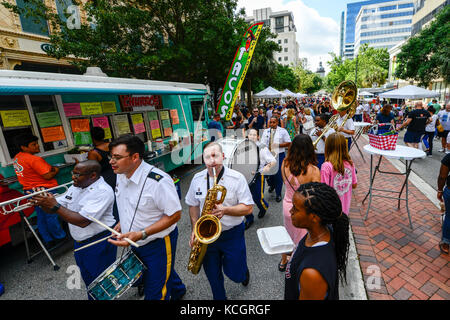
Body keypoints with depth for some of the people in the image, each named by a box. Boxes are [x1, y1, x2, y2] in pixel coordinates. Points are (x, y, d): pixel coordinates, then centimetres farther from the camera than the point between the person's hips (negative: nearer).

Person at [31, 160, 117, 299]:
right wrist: (42, 202, -12)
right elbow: (54, 209, 10)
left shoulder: (103, 191, -25)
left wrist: (55, 205, -25)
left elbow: (82, 221, -30)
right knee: (88, 280, 26)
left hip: (99, 244, -8)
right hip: (80, 242, 8)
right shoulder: (75, 187, 3)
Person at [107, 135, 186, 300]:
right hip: (136, 243, 9)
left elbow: (174, 215, -25)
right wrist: (122, 222, 4)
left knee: (155, 293, 6)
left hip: (158, 243, -8)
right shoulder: (121, 175, -3)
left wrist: (141, 234, -30)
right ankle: (178, 291, 57)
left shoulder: (158, 181, -30)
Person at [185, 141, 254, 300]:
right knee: (213, 277, 18)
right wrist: (195, 230, -2)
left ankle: (243, 268, 47)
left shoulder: (237, 178, -15)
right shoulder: (197, 179, -3)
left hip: (232, 234, -3)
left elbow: (248, 208, -13)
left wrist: (225, 210, -28)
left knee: (235, 275, 11)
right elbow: (193, 205, 8)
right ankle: (219, 297, 48)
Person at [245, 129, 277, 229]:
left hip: (257, 176, -4)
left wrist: (268, 166, -34)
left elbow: (274, 161, -13)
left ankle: (264, 207, 44)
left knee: (257, 198, 7)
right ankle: (249, 219, 24)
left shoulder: (262, 148, -10)